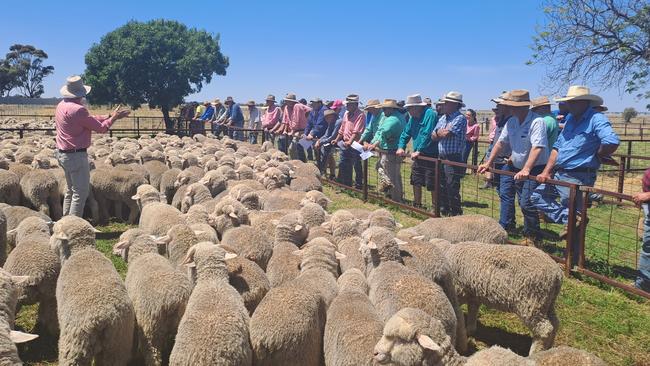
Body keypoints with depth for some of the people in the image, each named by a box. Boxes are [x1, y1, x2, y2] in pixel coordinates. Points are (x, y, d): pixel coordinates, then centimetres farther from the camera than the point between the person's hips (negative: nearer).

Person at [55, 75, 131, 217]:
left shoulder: (61, 105, 8)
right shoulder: (78, 109, -21)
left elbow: (91, 119, 11)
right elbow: (101, 128, -13)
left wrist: (110, 115, 14)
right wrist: (114, 117, 2)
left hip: (63, 154, 10)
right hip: (76, 156, -10)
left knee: (71, 190, 20)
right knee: (81, 192, -3)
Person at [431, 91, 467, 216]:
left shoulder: (460, 118, -11)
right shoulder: (442, 118, 15)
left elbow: (446, 134, -20)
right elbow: (434, 136, 10)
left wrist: (439, 132, 1)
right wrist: (443, 133, -9)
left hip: (453, 159, -8)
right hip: (441, 158, 8)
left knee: (452, 189, -4)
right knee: (442, 188, 16)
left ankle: (456, 214, 5)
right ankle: (443, 211, 28)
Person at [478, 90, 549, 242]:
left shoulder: (537, 122, -19)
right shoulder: (511, 122, 4)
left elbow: (537, 148, -29)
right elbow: (501, 142, 9)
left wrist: (526, 170, -37)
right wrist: (488, 163, 7)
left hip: (535, 169, -7)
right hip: (517, 168, 7)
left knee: (526, 202, -13)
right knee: (523, 202, 14)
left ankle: (532, 237, 1)